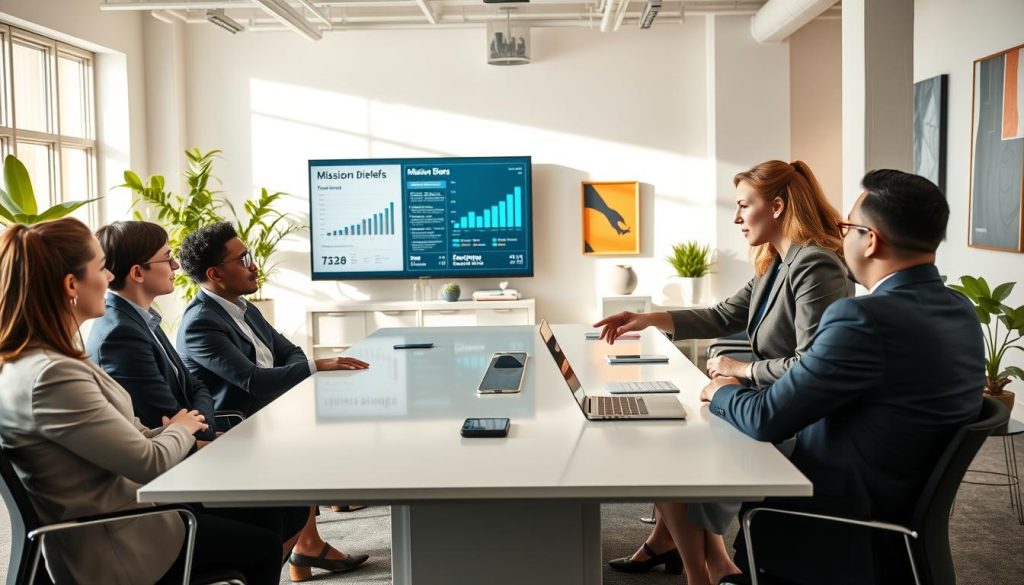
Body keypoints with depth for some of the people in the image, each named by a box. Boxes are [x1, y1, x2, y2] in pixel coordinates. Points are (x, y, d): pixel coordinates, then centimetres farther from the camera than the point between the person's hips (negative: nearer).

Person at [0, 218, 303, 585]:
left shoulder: (38, 360, 2)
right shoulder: (52, 376, -29)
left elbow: (125, 437, 6)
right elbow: (150, 462, -24)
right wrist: (181, 430, -4)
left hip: (114, 514, 9)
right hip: (113, 545, -9)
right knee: (265, 546, 7)